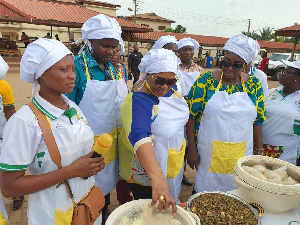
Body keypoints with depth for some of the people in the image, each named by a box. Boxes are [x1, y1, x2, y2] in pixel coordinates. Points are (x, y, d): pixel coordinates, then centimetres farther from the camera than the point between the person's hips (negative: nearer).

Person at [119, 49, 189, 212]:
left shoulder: (170, 88, -9)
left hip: (174, 164, 7)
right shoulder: (138, 101, -32)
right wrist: (157, 177, -58)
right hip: (147, 173, -7)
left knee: (170, 206, 29)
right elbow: (139, 138, -48)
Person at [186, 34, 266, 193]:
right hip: (209, 154, -2)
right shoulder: (206, 80, -7)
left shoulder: (254, 85, 2)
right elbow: (191, 116, -7)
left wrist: (259, 151, 8)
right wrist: (192, 150, -8)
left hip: (241, 154, 3)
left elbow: (258, 120, 9)